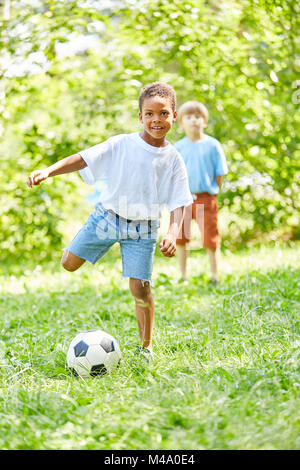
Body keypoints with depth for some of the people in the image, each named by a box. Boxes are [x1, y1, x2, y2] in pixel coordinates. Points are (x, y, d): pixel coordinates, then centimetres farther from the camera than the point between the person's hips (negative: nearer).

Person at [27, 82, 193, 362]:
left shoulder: (173, 159, -4)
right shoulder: (121, 145, -8)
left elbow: (178, 204, -4)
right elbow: (83, 159, -15)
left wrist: (172, 234, -22)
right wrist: (48, 171, -29)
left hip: (142, 228, 0)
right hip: (107, 215, 1)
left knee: (140, 287, -8)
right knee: (69, 264, 3)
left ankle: (145, 348, 9)